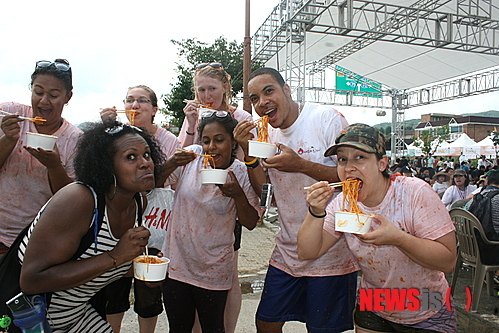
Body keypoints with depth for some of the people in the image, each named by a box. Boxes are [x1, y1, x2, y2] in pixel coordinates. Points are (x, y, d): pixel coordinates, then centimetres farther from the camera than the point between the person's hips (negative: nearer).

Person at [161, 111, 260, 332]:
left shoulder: (242, 173, -9)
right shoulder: (192, 156, -7)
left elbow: (250, 223, -6)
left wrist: (238, 194, -23)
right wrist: (172, 163, -20)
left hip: (213, 270, -1)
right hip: (177, 262, 2)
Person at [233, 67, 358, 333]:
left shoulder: (326, 118, -12)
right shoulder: (266, 132, 5)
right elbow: (263, 190, 6)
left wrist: (301, 165, -25)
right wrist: (248, 152, -10)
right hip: (287, 252, 6)